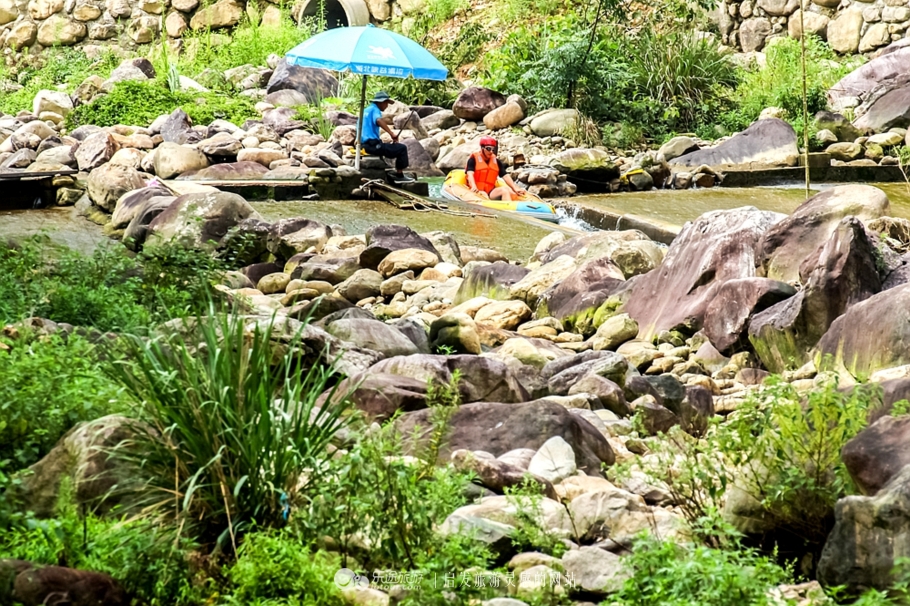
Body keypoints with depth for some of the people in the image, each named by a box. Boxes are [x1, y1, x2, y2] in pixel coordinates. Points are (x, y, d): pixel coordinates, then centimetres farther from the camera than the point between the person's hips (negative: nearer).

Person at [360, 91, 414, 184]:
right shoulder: (375, 110, -10)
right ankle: (399, 176, -3)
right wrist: (392, 134, -31)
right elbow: (379, 121, -33)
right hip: (372, 144, -10)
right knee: (402, 148, -5)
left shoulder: (367, 110, 20)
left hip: (365, 145, 10)